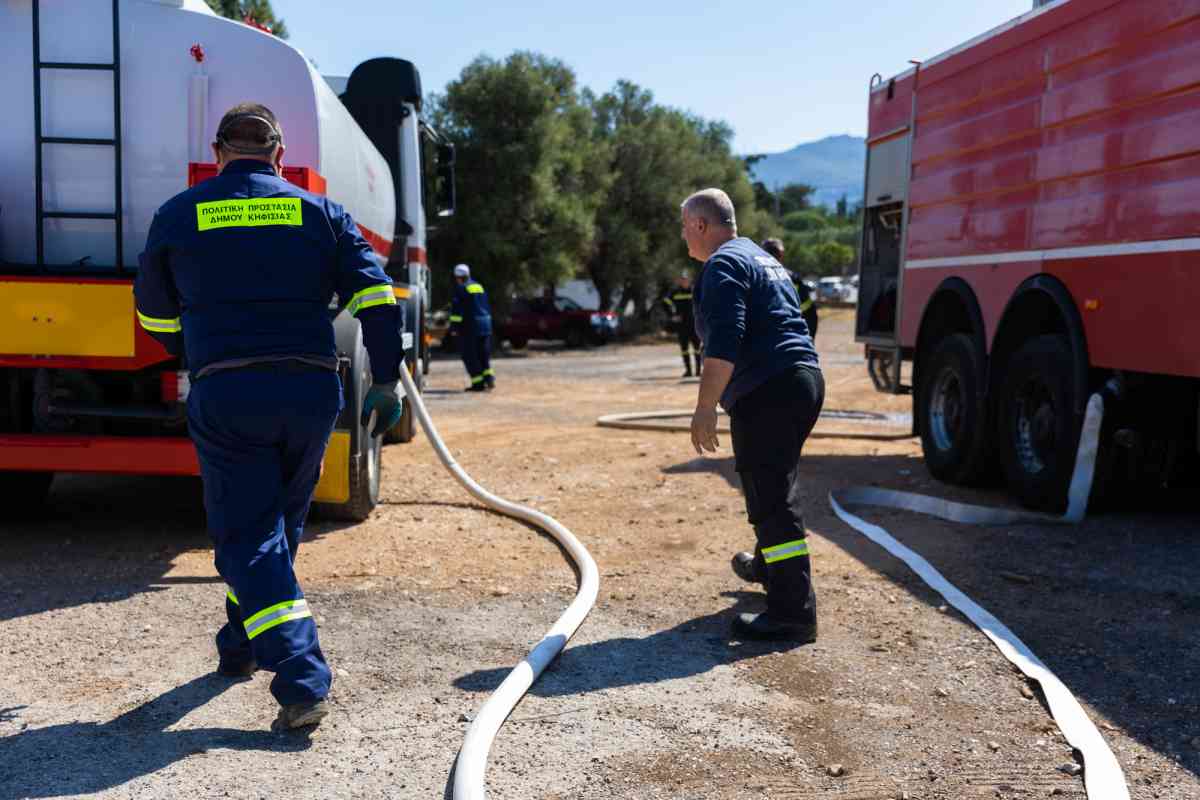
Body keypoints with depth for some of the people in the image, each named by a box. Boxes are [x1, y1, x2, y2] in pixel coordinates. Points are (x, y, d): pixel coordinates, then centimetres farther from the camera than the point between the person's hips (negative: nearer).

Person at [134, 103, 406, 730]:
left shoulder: (178, 216, 9)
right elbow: (377, 298, -1)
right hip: (311, 391, 2)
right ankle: (242, 645, 37)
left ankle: (302, 679, -11)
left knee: (247, 537, 1)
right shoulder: (319, 213, 9)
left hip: (224, 396, -2)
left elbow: (155, 313, 21)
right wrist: (385, 383, 5)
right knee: (281, 523, 20)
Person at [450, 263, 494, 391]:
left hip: (470, 325, -7)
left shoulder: (461, 288, -6)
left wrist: (455, 326, -11)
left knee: (470, 355, 0)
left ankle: (478, 383, -2)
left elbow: (456, 309, -13)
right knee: (483, 354, 14)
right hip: (485, 324, 7)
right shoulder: (479, 287, 16)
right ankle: (489, 377, 0)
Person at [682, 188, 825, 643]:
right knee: (773, 484, 26)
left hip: (768, 392, -10)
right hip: (805, 379, 10)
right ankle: (767, 564, 45)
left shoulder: (723, 265, -8)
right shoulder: (763, 259, 23)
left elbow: (723, 345, -20)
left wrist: (705, 410, -19)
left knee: (772, 498, -9)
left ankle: (794, 613, -9)